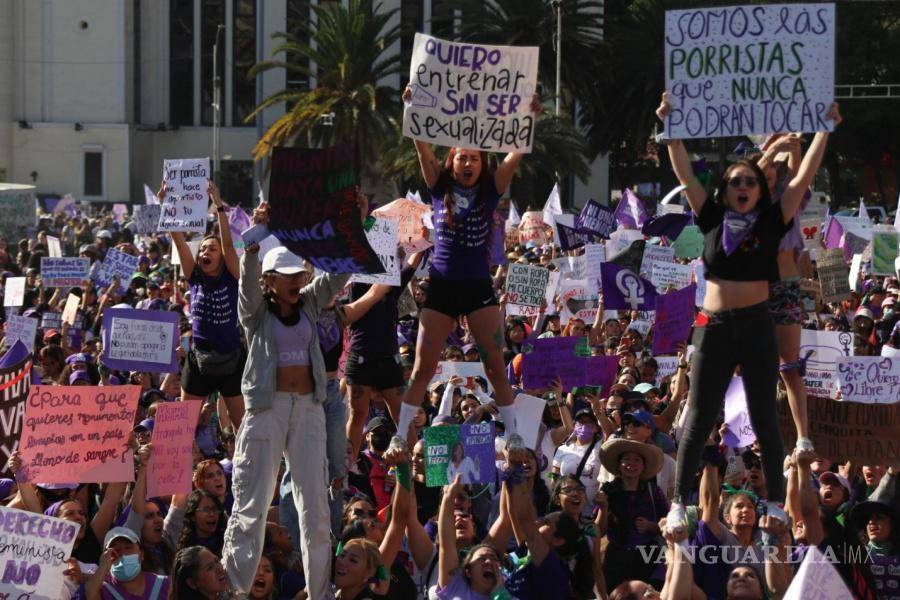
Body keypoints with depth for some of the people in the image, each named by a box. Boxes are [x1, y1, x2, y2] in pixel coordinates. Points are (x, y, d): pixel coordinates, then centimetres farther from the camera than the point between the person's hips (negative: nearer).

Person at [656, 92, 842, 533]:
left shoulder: (771, 223, 2)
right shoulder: (712, 220, 5)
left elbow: (804, 177, -1)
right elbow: (685, 174, 3)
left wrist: (824, 130, -4)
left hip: (757, 327, -1)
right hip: (714, 327, 1)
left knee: (764, 418, 5)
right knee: (700, 418, 3)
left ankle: (775, 504, 12)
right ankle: (679, 503, 8)